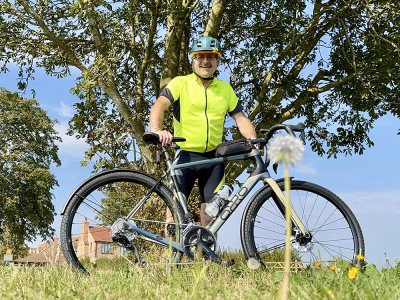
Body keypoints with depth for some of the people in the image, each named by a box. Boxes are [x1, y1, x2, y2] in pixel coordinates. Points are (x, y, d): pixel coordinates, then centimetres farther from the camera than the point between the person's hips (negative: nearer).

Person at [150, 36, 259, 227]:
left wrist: (253, 140, -12)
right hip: (185, 155, -3)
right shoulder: (180, 83, 0)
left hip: (214, 157, 3)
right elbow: (159, 105, -14)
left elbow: (240, 118, 8)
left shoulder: (226, 89, 12)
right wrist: (157, 131, -34)